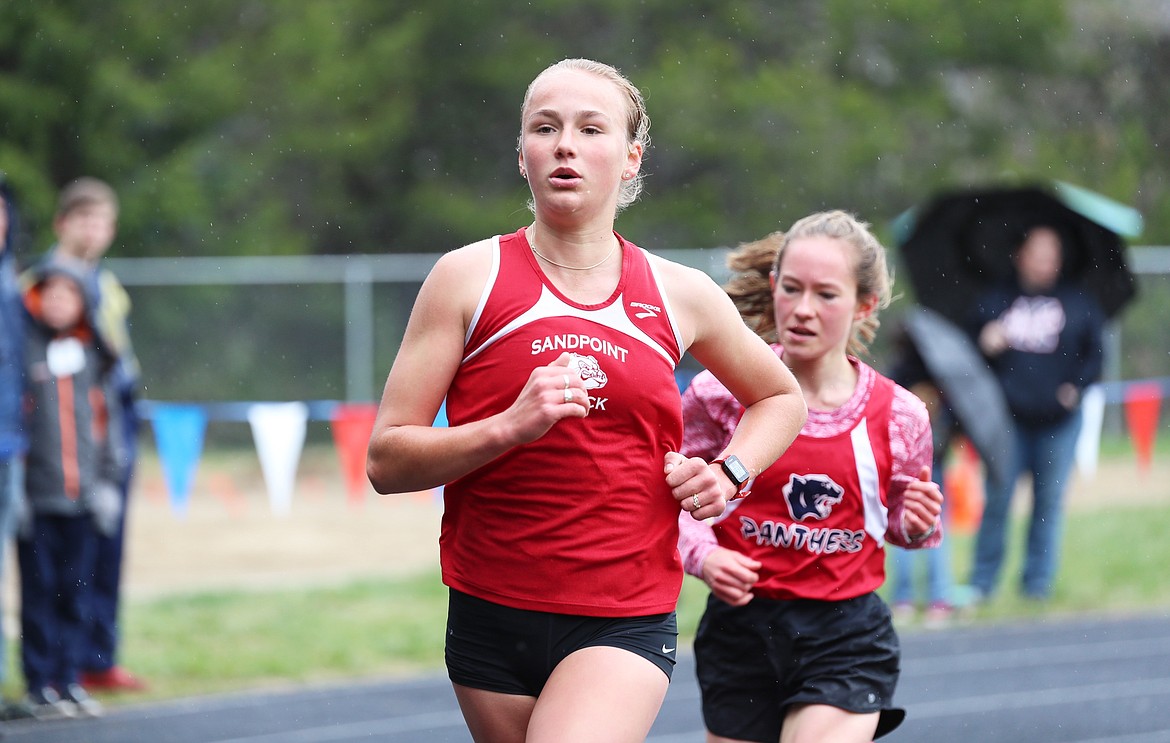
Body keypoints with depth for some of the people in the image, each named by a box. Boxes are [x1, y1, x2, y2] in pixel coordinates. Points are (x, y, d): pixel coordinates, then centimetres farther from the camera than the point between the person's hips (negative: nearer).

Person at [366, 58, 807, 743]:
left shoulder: (680, 295, 6)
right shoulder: (469, 278, 0)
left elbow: (782, 398, 25)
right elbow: (386, 461, -4)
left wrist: (729, 474, 6)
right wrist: (509, 427, -19)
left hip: (627, 624, -1)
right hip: (491, 616, 1)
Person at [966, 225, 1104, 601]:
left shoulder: (1078, 303, 8)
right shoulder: (994, 301, 8)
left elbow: (1095, 353, 11)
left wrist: (1077, 385, -4)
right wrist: (985, 345, -10)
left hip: (1058, 420, 1)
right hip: (1007, 417, 0)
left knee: (1050, 500, 3)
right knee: (998, 497, -3)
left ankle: (1038, 581, 12)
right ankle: (983, 581, 6)